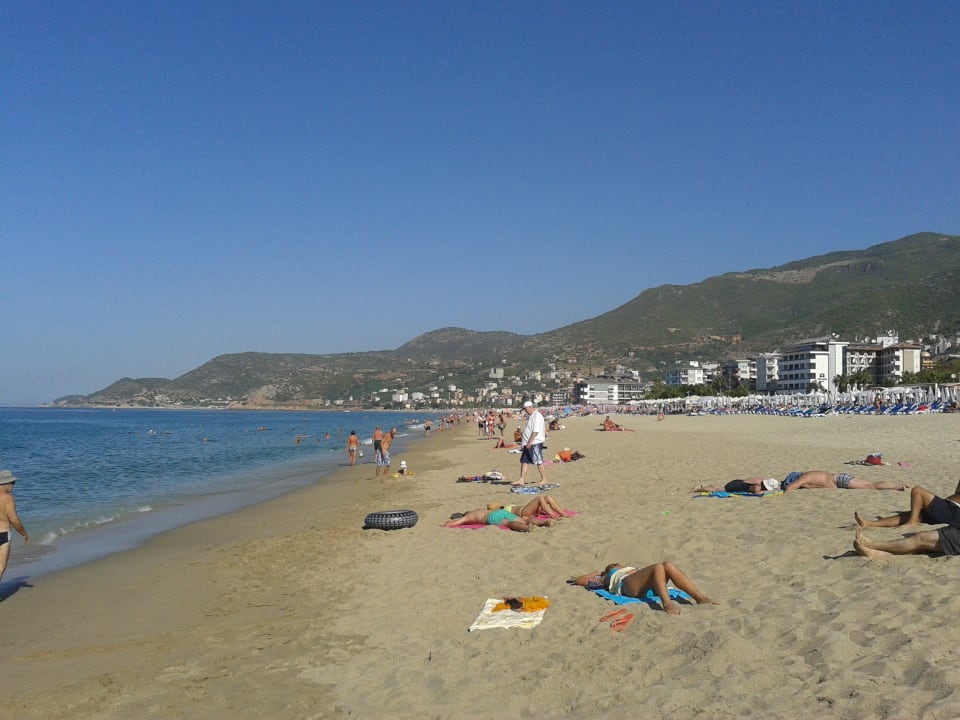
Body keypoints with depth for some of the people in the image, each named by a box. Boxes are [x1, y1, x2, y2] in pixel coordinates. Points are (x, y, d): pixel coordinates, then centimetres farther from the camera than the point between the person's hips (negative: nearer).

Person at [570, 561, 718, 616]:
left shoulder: (631, 569, 47)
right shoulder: (607, 577, 35)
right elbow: (579, 580, 32)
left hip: (647, 585, 5)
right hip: (626, 584, -4)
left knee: (669, 566, -26)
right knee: (658, 567, -31)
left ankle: (700, 598, -39)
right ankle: (667, 603, -53)